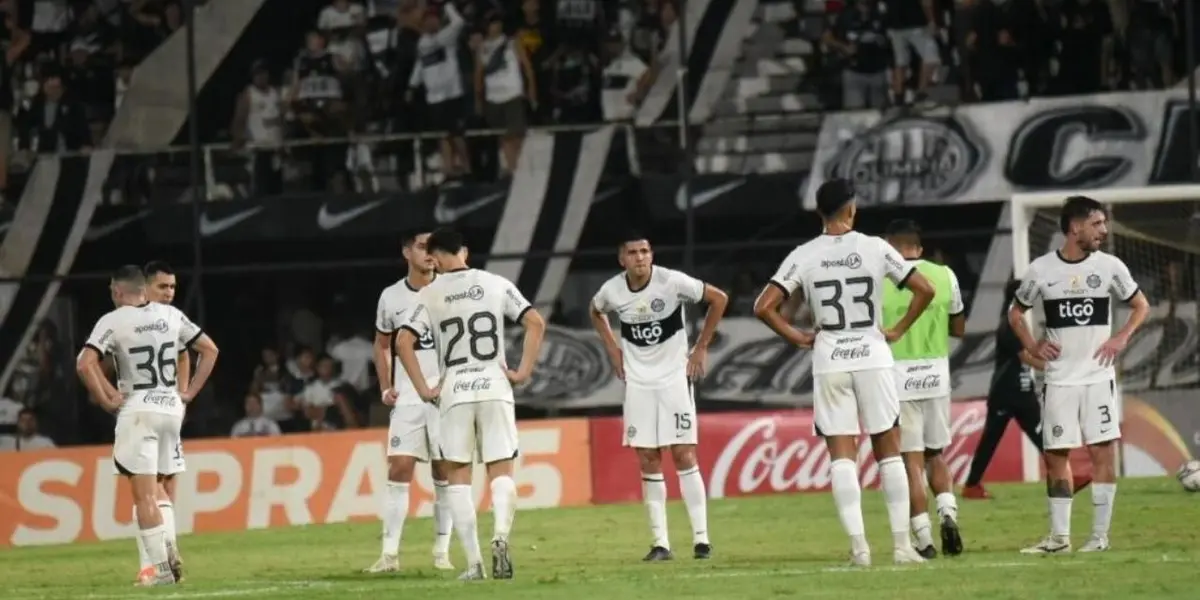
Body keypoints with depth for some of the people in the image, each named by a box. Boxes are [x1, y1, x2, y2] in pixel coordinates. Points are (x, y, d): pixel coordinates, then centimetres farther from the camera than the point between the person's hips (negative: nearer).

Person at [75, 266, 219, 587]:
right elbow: (209, 349, 14)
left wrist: (106, 400, -9)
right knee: (155, 486, 20)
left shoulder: (113, 322, -8)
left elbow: (85, 364, -20)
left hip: (137, 411, -5)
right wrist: (190, 392, 14)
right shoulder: (170, 315, 7)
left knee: (144, 494, -3)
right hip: (171, 407, 5)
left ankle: (162, 568, -8)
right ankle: (167, 550, 7)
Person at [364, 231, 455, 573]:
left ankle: (442, 551, 9)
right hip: (407, 399, 1)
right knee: (398, 470, -6)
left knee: (444, 473, 1)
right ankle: (390, 553, -5)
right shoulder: (391, 297, 4)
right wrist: (385, 387, 5)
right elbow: (382, 345, 18)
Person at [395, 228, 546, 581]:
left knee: (458, 476, 8)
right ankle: (501, 535, -26)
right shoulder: (496, 285, 5)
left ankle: (473, 562, -1)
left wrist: (423, 390, -1)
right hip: (495, 386, 1)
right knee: (501, 471, 3)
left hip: (454, 392, -1)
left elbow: (403, 342, -8)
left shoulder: (430, 294, 0)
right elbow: (536, 323, -1)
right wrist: (523, 372, 3)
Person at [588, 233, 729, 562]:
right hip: (638, 383, 3)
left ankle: (701, 537, -4)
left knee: (684, 456, -7)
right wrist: (612, 348, 9)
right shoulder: (612, 291, -5)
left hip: (674, 377, -3)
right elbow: (596, 312, 21)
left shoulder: (672, 282, -15)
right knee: (648, 461, 1)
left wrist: (701, 347, -2)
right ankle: (660, 543, 5)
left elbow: (718, 299, -3)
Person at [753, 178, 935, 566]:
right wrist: (898, 330, 6)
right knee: (889, 452, 8)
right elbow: (924, 290, -5)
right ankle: (902, 544, 6)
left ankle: (858, 545, -6)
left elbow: (764, 307, -7)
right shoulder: (875, 249, -4)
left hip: (829, 363, 0)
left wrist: (798, 338, 4)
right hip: (873, 358, 0)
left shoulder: (803, 257, -3)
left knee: (842, 456, 2)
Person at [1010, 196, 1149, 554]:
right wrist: (1031, 345, -1)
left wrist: (1122, 337, -5)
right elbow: (1016, 312, 14)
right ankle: (1060, 536, 12)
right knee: (1056, 456, 4)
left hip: (1098, 376, -1)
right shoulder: (1041, 270, -1)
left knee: (1102, 451, -7)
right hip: (1059, 379, 1)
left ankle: (1100, 535, -1)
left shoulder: (1109, 267, -1)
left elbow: (1141, 305, 11)